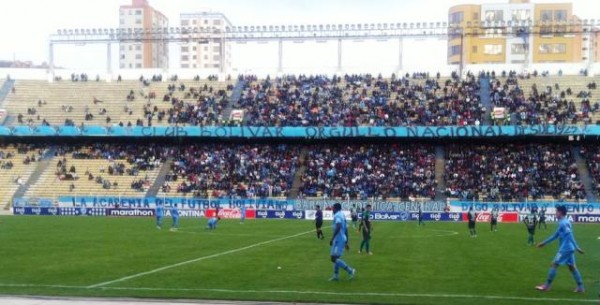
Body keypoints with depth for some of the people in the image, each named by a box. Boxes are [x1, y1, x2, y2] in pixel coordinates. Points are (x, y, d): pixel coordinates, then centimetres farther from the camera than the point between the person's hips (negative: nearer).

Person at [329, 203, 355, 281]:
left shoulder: (337, 215, -11)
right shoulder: (343, 215, 18)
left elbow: (338, 227, -28)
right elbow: (346, 230, 21)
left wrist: (332, 238, -27)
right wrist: (346, 242, 25)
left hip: (338, 240, -10)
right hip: (343, 239, 10)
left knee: (334, 258, -11)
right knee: (335, 258, 14)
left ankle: (350, 270, -11)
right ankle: (336, 276, 16)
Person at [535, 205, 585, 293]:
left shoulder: (563, 223, -15)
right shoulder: (564, 222, 16)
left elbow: (570, 235, -23)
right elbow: (556, 235, 24)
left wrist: (576, 247, -28)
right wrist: (544, 243, 27)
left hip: (565, 248, -9)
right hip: (569, 248, 9)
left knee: (554, 264, -4)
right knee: (572, 266, 11)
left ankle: (546, 286, 1)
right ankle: (580, 287, 10)